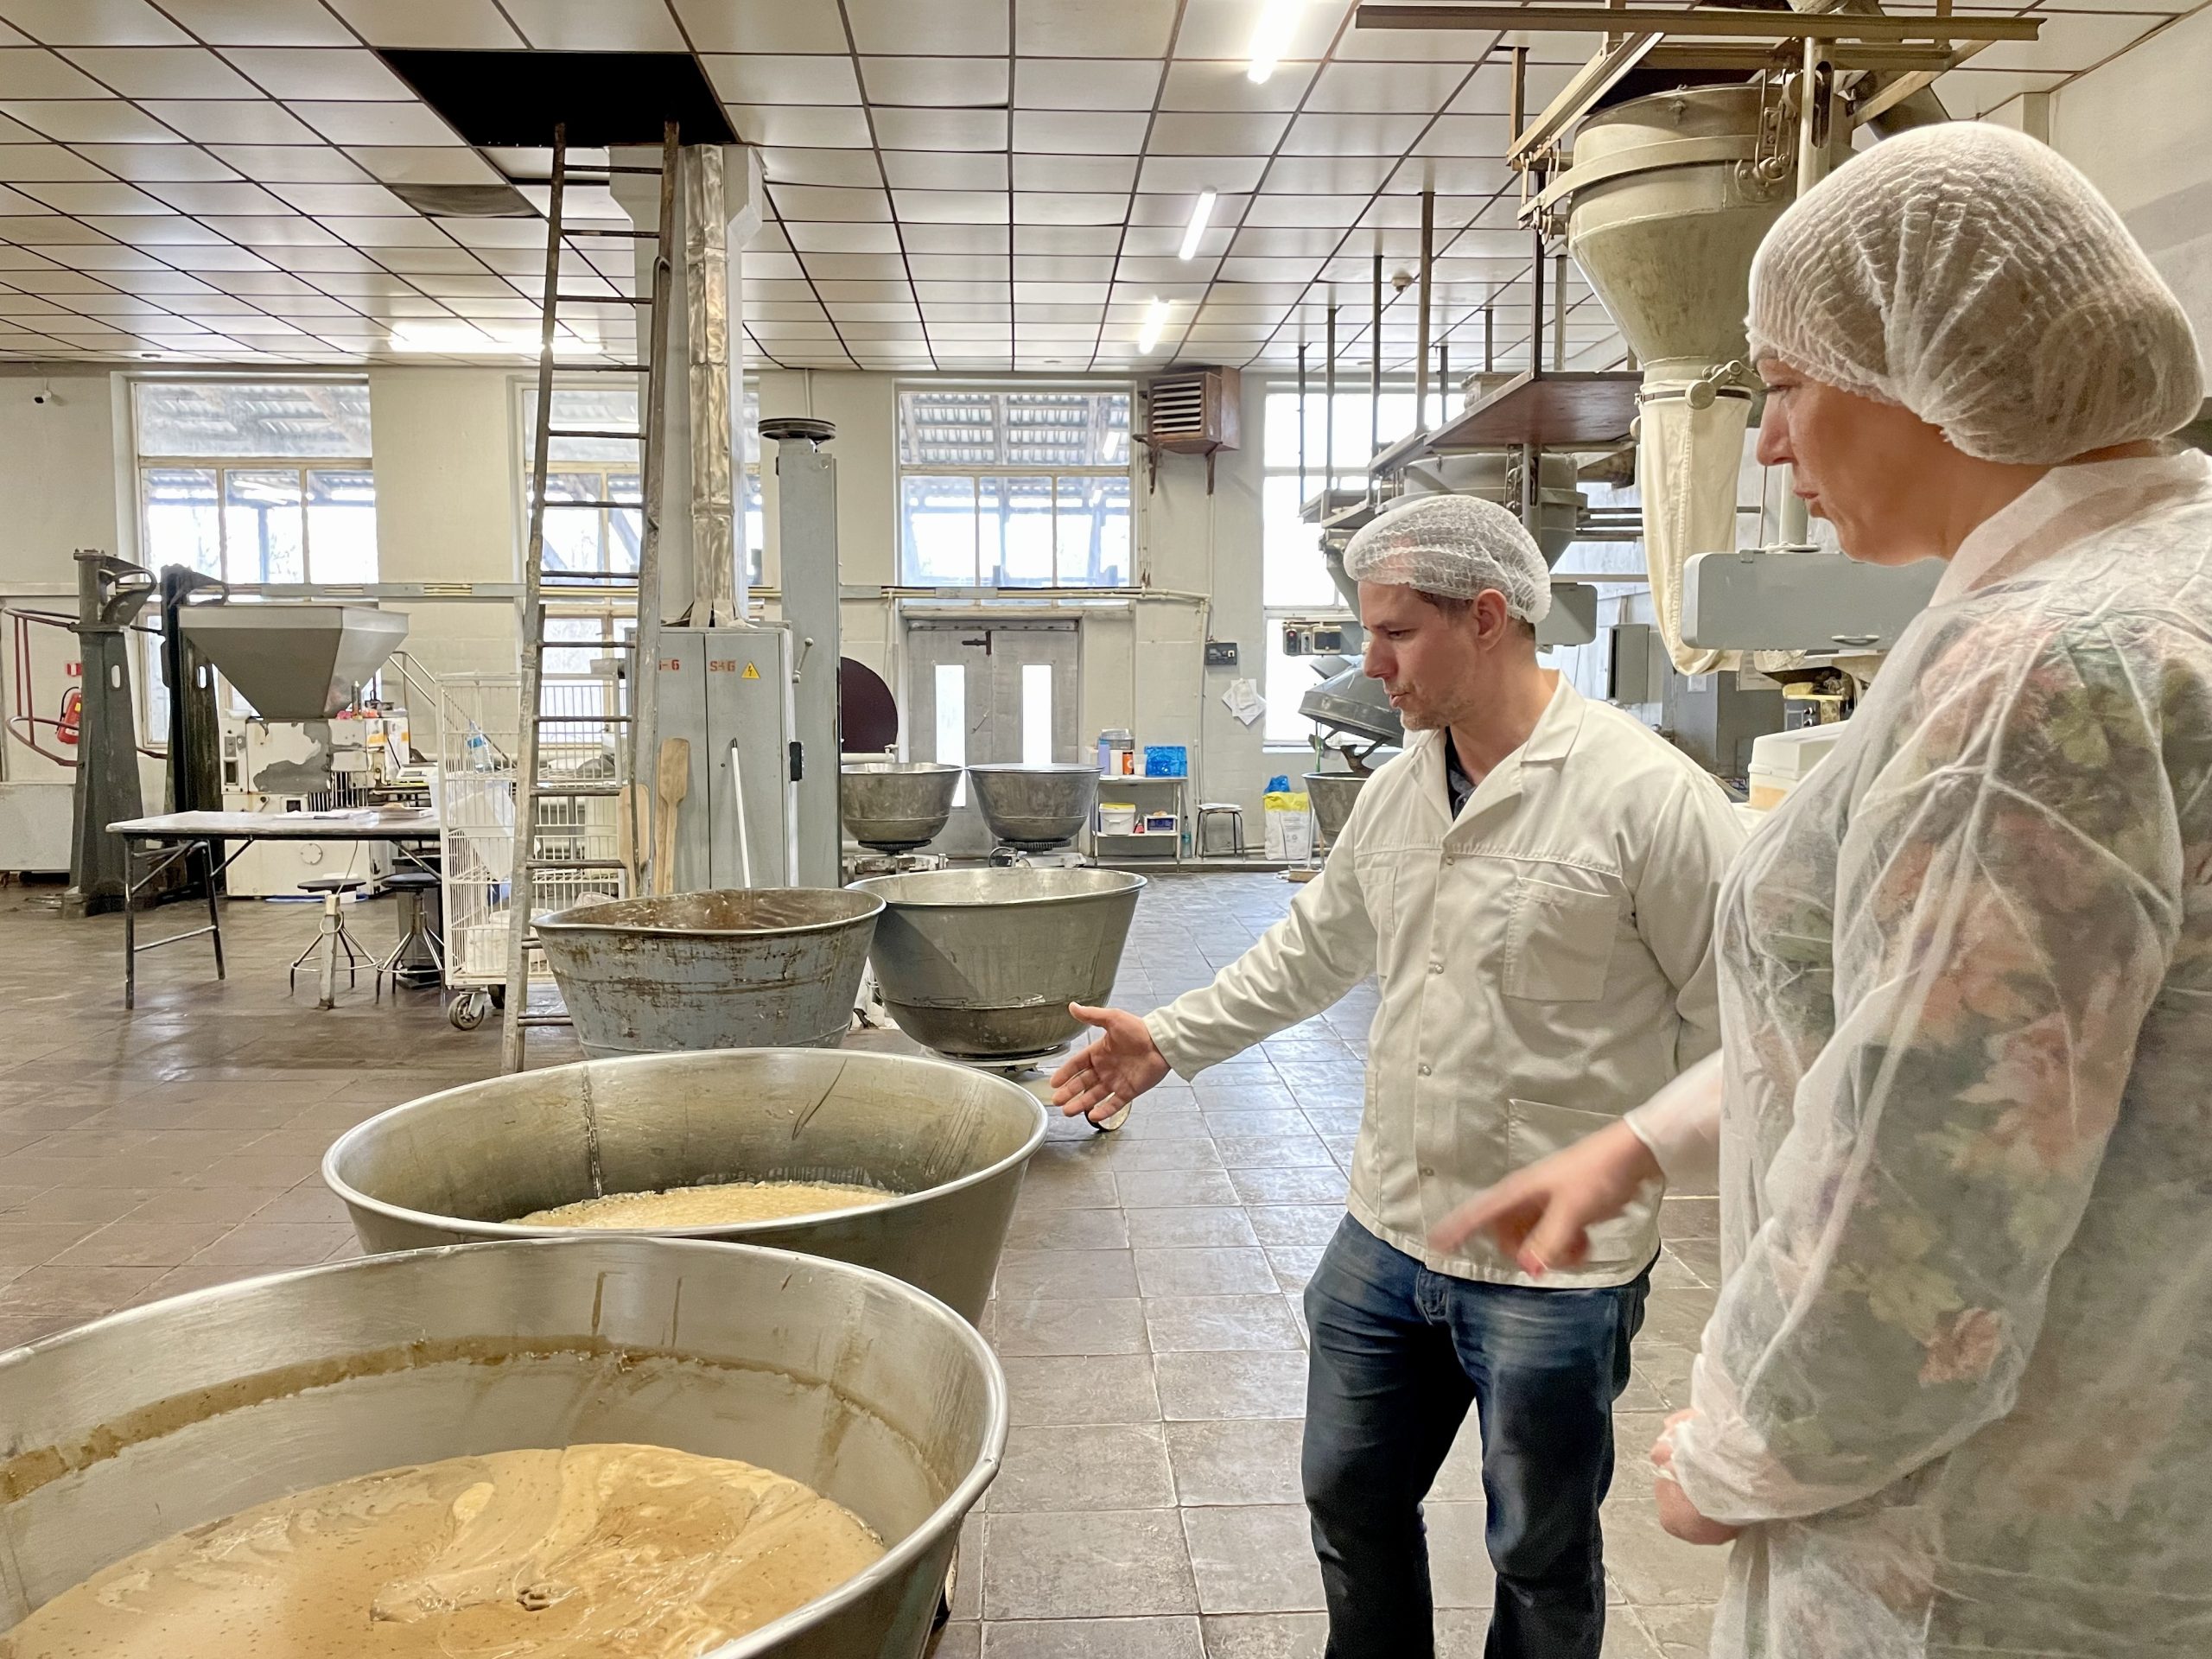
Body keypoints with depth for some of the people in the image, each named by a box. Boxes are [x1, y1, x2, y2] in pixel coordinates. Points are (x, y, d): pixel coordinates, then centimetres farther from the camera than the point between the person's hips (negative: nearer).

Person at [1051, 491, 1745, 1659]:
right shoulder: (1396, 790, 4)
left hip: (1556, 1268, -6)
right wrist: (1171, 1039, 16)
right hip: (1386, 1232, 6)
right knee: (1351, 1503, 21)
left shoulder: (1646, 794, -18)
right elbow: (1315, 947, 17)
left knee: (1541, 1558, 15)